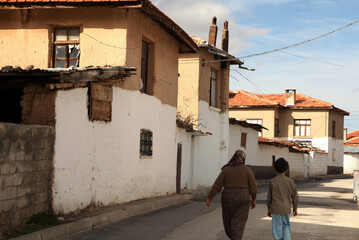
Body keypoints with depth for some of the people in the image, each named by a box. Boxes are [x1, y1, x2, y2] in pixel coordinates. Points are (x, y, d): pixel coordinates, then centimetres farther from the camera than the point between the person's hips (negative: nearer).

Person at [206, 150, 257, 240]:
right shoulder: (247, 170, -3)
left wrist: (209, 198, 0)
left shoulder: (226, 170, -3)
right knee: (238, 224, 1)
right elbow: (253, 187, -3)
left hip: (228, 198, 1)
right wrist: (253, 199, 10)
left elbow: (217, 185, -5)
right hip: (243, 198, -1)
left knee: (228, 219, 21)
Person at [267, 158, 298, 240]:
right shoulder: (290, 181, -1)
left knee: (277, 227, 3)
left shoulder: (272, 182, -6)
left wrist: (269, 209, 11)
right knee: (286, 226, 16)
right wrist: (295, 208, 16)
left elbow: (269, 197, -1)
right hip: (286, 208, 2)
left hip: (276, 209, -2)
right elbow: (295, 196, 5)